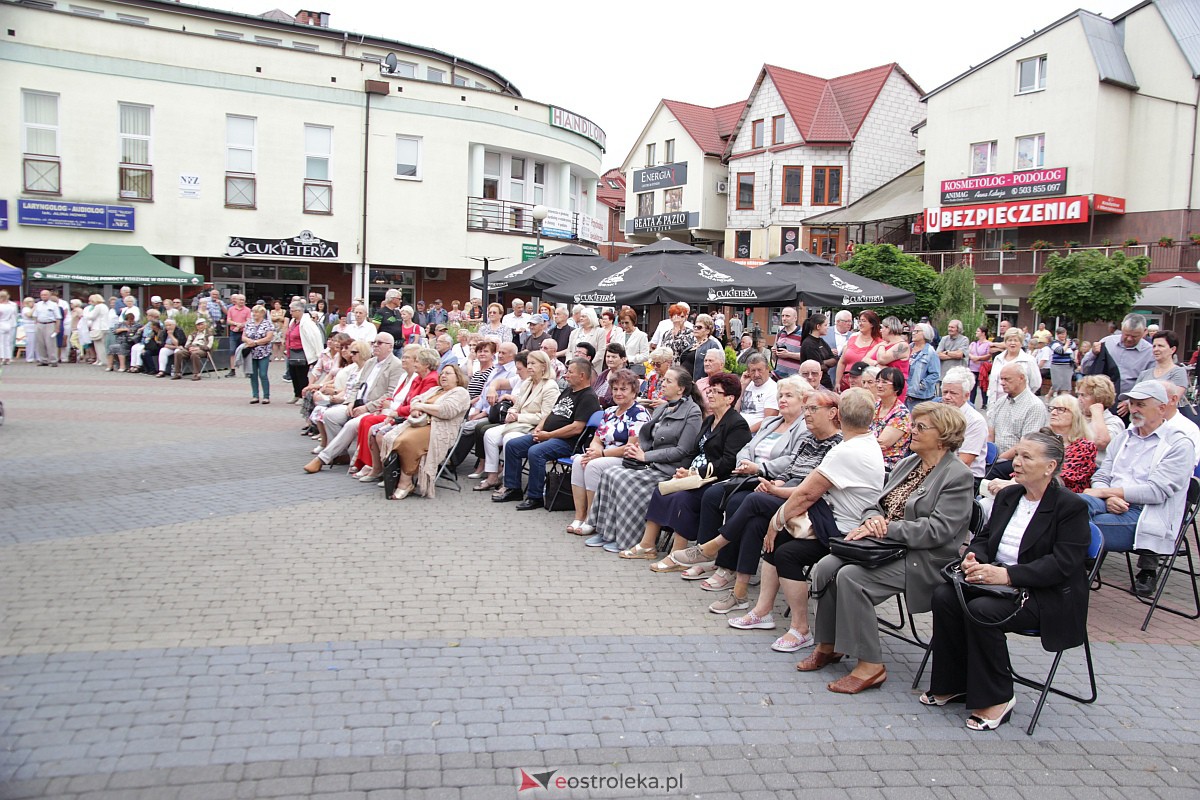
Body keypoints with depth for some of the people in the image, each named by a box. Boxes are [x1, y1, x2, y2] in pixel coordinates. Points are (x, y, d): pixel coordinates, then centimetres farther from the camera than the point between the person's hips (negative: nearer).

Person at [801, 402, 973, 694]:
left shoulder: (957, 476, -8)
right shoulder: (907, 464, 17)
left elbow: (938, 530, -18)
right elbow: (877, 505, 17)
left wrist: (885, 528, -19)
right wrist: (873, 519, -8)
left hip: (922, 558, -8)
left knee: (851, 576, -27)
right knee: (825, 567, -15)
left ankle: (870, 665, -16)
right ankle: (828, 645, 0)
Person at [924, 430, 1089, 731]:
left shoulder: (1071, 507, -10)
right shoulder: (1007, 496, 13)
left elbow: (1063, 564, -20)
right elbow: (984, 538, 17)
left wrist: (1007, 575, -30)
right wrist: (974, 558, -9)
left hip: (1045, 594, -7)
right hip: (997, 580, 7)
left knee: (982, 610, -31)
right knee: (944, 596, -18)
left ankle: (996, 698, -12)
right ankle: (953, 684, -4)